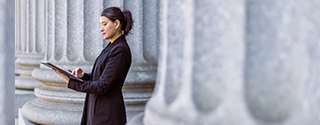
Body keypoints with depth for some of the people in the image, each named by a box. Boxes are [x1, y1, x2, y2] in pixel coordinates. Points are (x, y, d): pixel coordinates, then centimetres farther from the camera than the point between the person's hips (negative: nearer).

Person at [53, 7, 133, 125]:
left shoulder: (120, 50, -18)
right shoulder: (111, 46, 11)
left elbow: (102, 86, -21)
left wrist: (70, 82, -19)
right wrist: (83, 75, -1)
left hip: (107, 113, -9)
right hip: (98, 108, 9)